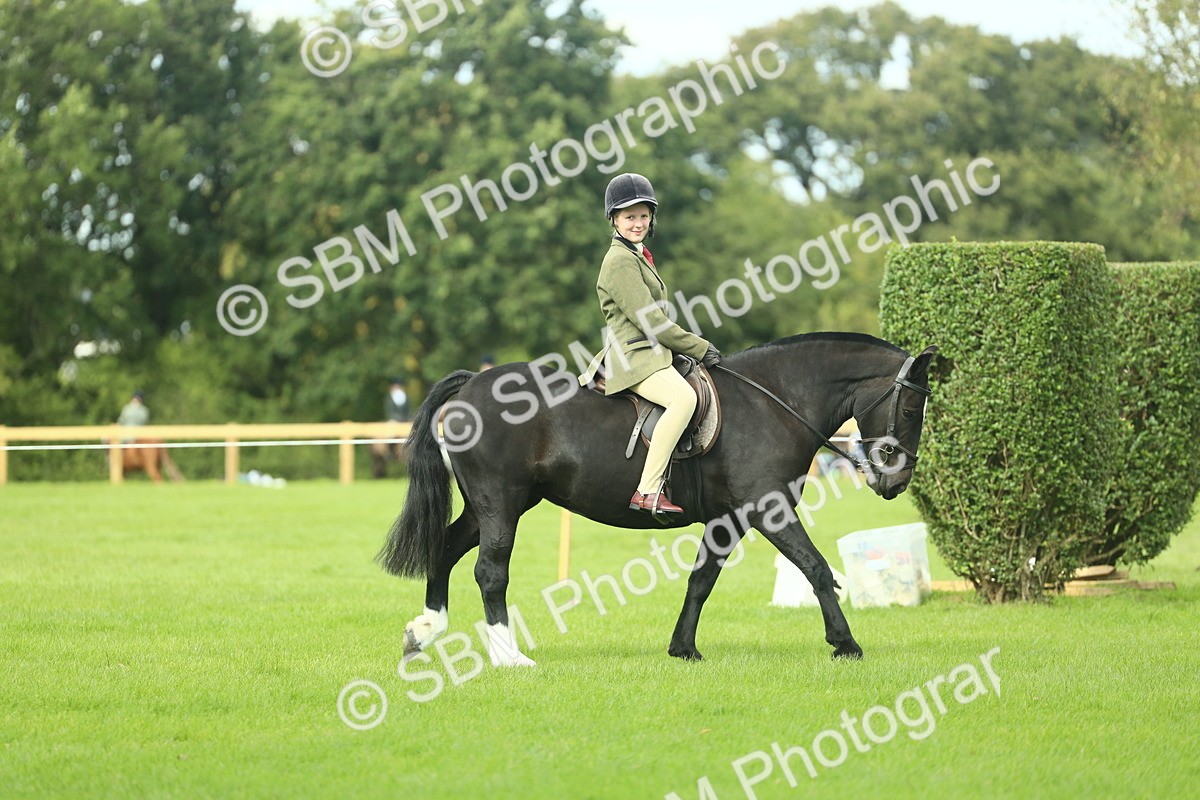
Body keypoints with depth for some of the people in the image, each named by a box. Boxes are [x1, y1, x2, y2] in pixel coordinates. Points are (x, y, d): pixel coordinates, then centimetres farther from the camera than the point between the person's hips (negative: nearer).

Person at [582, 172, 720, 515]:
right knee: (683, 397, -34)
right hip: (633, 359, -11)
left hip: (650, 353, 11)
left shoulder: (638, 256, 20)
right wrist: (700, 348, -10)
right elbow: (649, 320, -17)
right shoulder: (621, 261, -12)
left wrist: (696, 347, 16)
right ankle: (648, 491, -37)